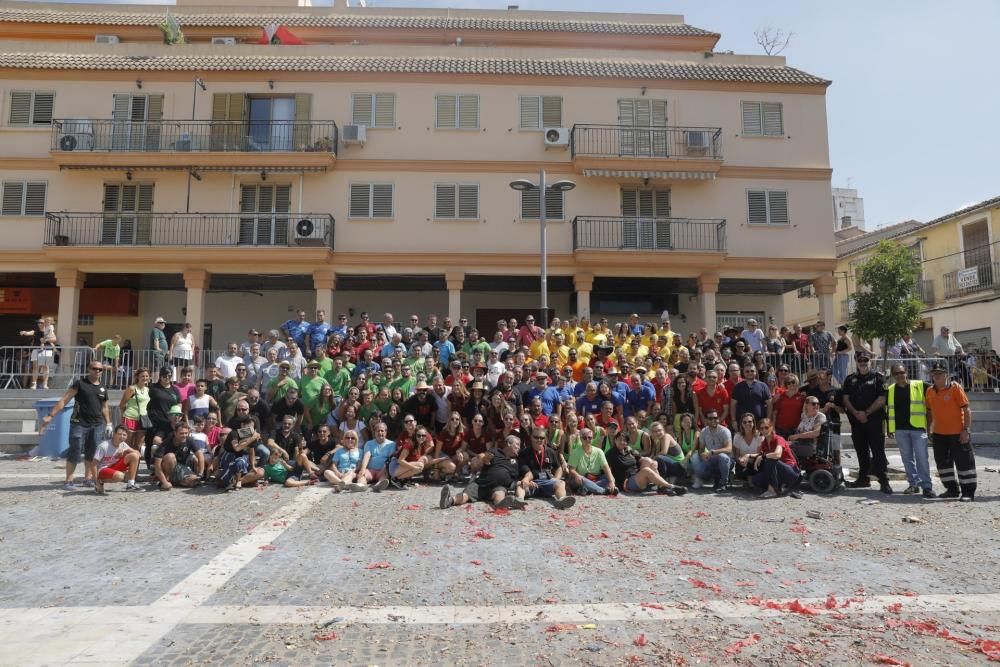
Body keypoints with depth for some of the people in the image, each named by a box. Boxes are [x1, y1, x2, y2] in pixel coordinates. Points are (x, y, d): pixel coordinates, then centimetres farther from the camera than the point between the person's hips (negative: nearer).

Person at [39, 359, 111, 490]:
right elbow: (64, 400, -7)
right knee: (75, 453, -5)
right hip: (79, 423, -4)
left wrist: (108, 423, 17)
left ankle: (88, 478, 21)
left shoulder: (103, 388, 12)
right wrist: (50, 415, -14)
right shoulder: (79, 382, -2)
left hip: (97, 425, 4)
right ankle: (68, 481, 4)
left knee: (92, 454, 10)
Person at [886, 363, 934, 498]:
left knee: (922, 457, -5)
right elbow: (888, 410, 15)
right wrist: (889, 428, 12)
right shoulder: (890, 390, 9)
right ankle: (914, 484, 19)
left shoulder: (920, 386, -1)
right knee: (907, 458, 10)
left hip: (918, 428, -4)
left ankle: (926, 486, 0)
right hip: (900, 429, 4)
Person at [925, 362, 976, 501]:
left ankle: (968, 492, 9)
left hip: (957, 433, -6)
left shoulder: (955, 388, -10)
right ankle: (952, 489, 26)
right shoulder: (930, 391, 6)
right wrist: (928, 431, 14)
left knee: (964, 462, 0)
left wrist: (966, 430, -17)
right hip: (938, 434, 6)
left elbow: (966, 409, -12)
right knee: (943, 462, 13)